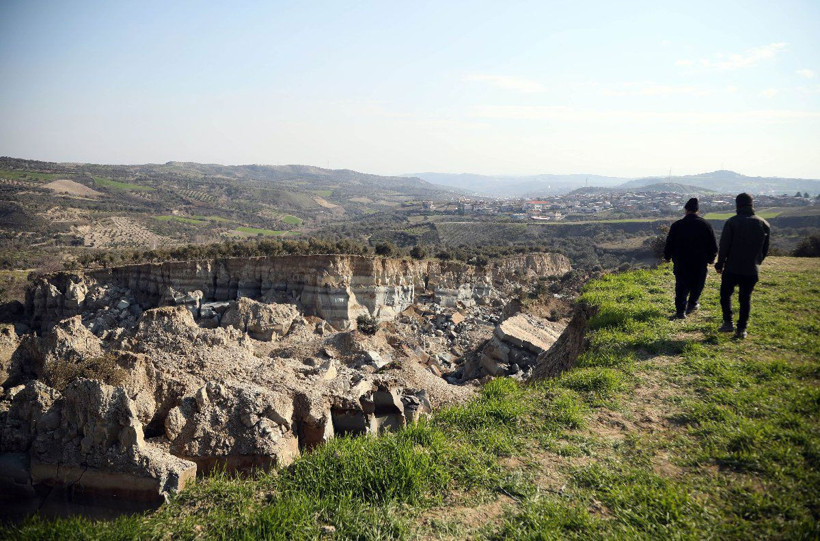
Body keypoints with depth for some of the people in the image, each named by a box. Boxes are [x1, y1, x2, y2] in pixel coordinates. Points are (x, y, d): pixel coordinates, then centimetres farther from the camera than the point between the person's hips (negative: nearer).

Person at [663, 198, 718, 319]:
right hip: (700, 263, 1)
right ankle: (692, 304, 29)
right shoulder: (705, 225, -4)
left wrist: (667, 256, 16)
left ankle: (680, 310, 1)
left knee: (681, 286, 7)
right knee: (697, 284, 21)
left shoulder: (677, 225, -7)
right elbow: (713, 246, 2)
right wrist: (710, 259, 17)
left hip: (681, 263, 0)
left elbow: (669, 244, 0)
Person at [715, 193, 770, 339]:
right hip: (752, 270, 3)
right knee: (745, 298, 10)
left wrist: (720, 264, 0)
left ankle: (728, 322, 7)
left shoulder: (732, 222, -10)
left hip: (732, 268, -3)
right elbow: (765, 249, 10)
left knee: (725, 294, 14)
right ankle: (741, 329, 10)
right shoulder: (763, 224, 3)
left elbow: (724, 246, -9)